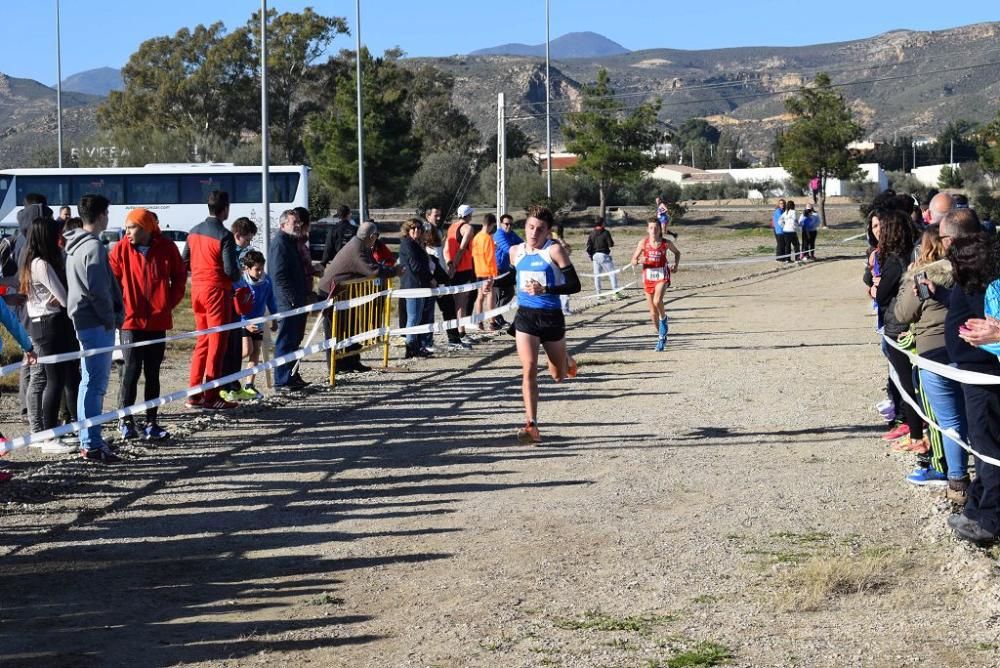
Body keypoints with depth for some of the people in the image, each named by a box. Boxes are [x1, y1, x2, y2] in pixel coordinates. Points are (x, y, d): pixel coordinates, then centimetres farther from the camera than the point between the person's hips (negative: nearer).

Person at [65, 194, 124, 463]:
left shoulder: (74, 245, 15)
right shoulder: (94, 247, -15)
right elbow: (98, 289, -20)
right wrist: (111, 318, -8)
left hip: (84, 320, 10)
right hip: (97, 323, -10)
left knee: (91, 382, 15)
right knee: (95, 383, -8)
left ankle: (89, 440, 21)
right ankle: (92, 444, -8)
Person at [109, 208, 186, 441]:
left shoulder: (166, 248, -1)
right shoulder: (121, 249, -3)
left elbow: (180, 276, 9)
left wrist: (171, 302, 1)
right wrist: (119, 307, -5)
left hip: (158, 321, 2)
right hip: (131, 320, -2)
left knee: (153, 373, 8)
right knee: (131, 371, -3)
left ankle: (151, 422, 14)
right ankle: (125, 420, 7)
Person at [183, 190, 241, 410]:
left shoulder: (194, 231, 8)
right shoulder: (224, 235, -15)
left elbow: (185, 262, 13)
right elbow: (231, 270, -18)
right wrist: (237, 275, 2)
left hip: (197, 289, 7)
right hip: (217, 290, -7)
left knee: (203, 340, 16)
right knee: (217, 343, -1)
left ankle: (194, 394, 16)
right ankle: (211, 397, 0)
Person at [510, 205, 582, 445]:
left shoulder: (554, 251, -11)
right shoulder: (515, 252, 4)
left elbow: (574, 285, -15)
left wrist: (545, 290, -25)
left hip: (552, 317, -2)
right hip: (525, 317, 2)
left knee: (558, 375, 14)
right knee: (529, 369, -14)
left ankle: (566, 360, 51)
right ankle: (531, 425, -13)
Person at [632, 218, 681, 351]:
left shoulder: (666, 243, -4)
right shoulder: (643, 243, -4)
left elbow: (677, 253, 16)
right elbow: (633, 261, 0)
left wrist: (676, 265, 1)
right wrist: (639, 261, -21)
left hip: (662, 276, -2)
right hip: (648, 277, 2)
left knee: (657, 301, -30)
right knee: (653, 312, 6)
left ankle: (663, 319, 2)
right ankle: (661, 336, 25)